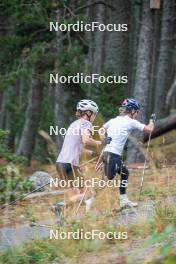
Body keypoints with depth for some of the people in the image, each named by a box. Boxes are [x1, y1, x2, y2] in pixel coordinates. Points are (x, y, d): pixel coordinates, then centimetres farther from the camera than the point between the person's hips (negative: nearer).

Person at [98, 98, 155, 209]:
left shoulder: (114, 120, 16)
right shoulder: (131, 122, -3)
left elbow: (101, 130, 24)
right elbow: (149, 129, 2)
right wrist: (152, 121, 21)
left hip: (106, 153, 9)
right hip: (113, 155, -9)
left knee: (125, 172, 24)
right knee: (109, 179, -9)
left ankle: (124, 201, 28)